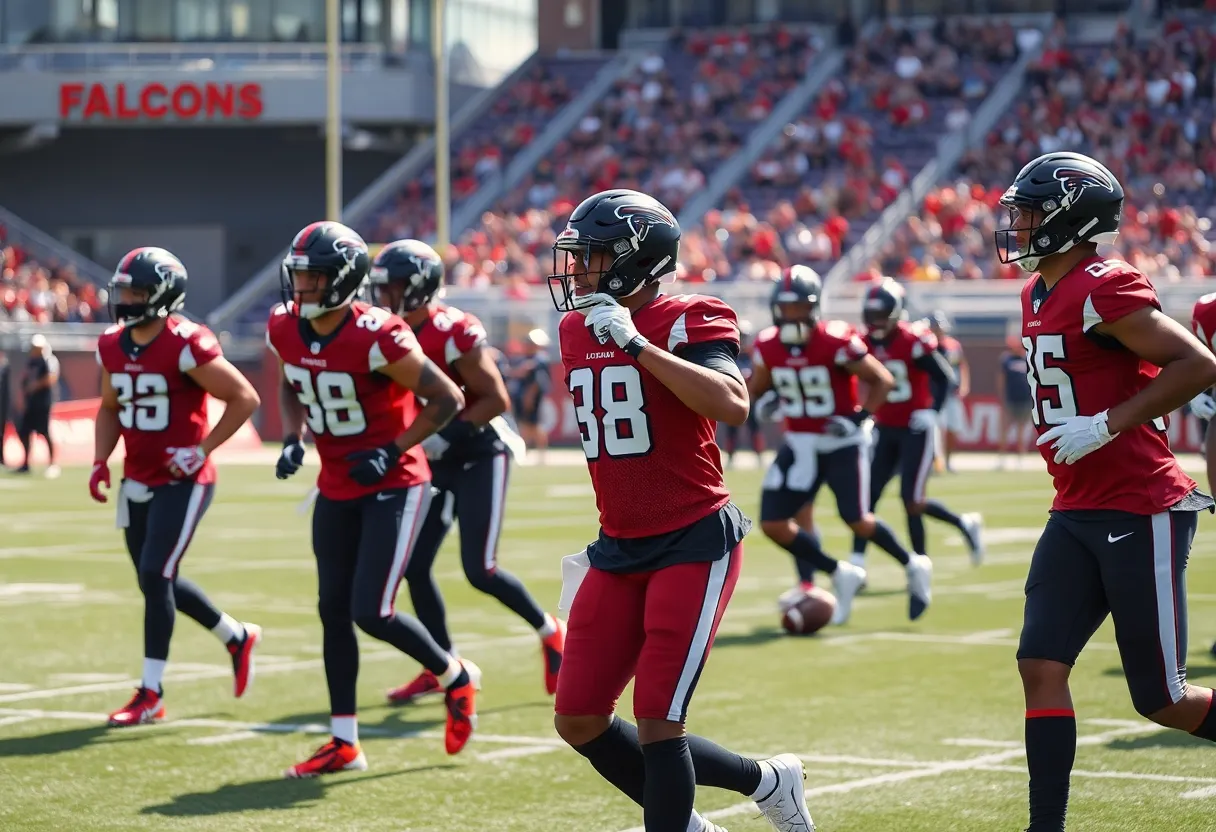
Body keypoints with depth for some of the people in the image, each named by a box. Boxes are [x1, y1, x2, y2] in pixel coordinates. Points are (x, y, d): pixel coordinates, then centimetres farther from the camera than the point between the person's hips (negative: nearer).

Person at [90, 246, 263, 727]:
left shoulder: (185, 346, -19)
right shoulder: (113, 346, 4)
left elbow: (245, 399, -15)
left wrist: (202, 450, -18)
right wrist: (100, 462, 6)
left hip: (182, 482, -8)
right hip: (137, 481, 8)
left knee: (155, 578, -11)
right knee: (159, 581, 14)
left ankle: (151, 695, -2)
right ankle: (237, 638, 37)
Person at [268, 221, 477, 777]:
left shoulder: (375, 338, -25)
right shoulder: (285, 329, -5)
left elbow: (447, 399, -18)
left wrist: (392, 451, -21)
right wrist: (292, 438, 2)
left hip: (393, 487, -7)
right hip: (336, 489, 7)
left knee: (371, 613, -11)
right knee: (333, 610, 7)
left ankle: (454, 679, 17)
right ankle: (344, 743, 17)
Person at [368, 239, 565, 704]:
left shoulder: (452, 333, -22)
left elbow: (497, 399, -20)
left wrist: (448, 436, -26)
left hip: (480, 456, -8)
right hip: (440, 461, 8)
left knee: (480, 570, -11)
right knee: (414, 566, 2)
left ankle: (551, 633, 12)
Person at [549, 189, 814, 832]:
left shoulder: (687, 321, -11)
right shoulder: (578, 332, 10)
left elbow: (733, 406, -30)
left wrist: (636, 343, -28)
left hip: (695, 544, -8)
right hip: (619, 550, 8)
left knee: (656, 724, -11)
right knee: (578, 720, 6)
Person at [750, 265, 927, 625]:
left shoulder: (835, 342, -20)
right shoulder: (768, 346, -4)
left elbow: (883, 380, -12)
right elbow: (756, 386, 15)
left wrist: (860, 417, -24)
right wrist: (767, 400, -9)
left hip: (841, 443, -5)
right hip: (799, 444, 6)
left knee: (857, 521, -8)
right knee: (773, 524, -4)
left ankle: (914, 567, 20)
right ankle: (841, 575, 14)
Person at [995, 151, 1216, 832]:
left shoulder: (1105, 291, -17)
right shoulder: (1041, 295, 11)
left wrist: (1105, 426, -23)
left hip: (1140, 514, -9)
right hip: (1078, 514, 9)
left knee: (1161, 698, -1)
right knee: (1042, 666, -2)